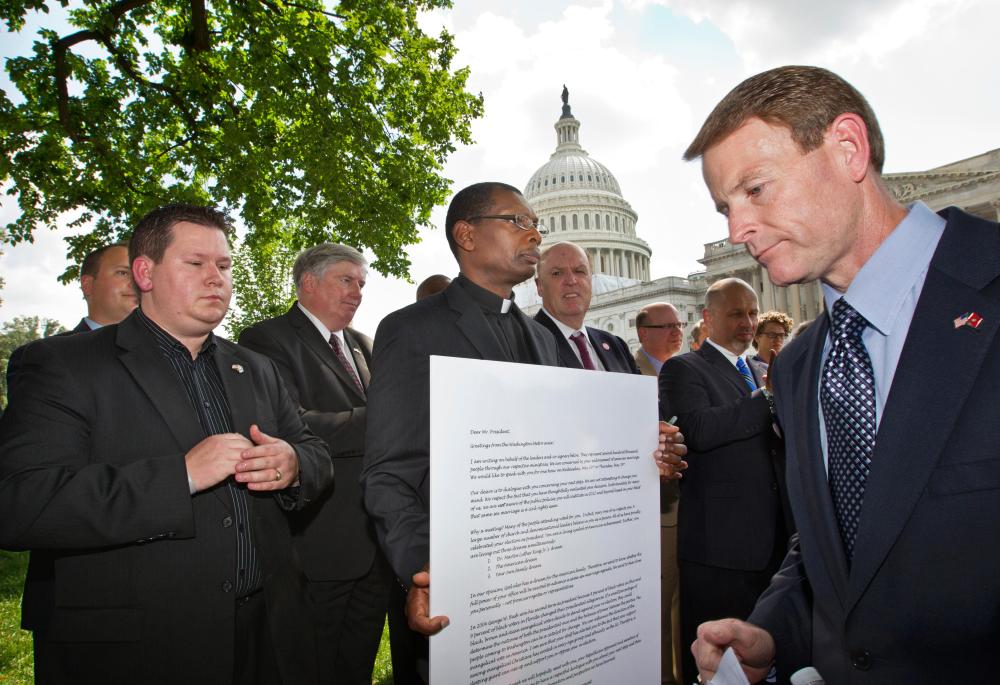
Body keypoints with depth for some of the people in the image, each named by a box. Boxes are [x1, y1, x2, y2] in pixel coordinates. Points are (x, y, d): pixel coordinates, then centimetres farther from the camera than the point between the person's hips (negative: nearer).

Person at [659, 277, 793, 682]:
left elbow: (774, 442, 21)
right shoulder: (683, 369, -5)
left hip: (775, 538, 7)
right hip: (720, 541, -7)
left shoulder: (760, 373, 19)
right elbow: (699, 429, -23)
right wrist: (773, 398, -20)